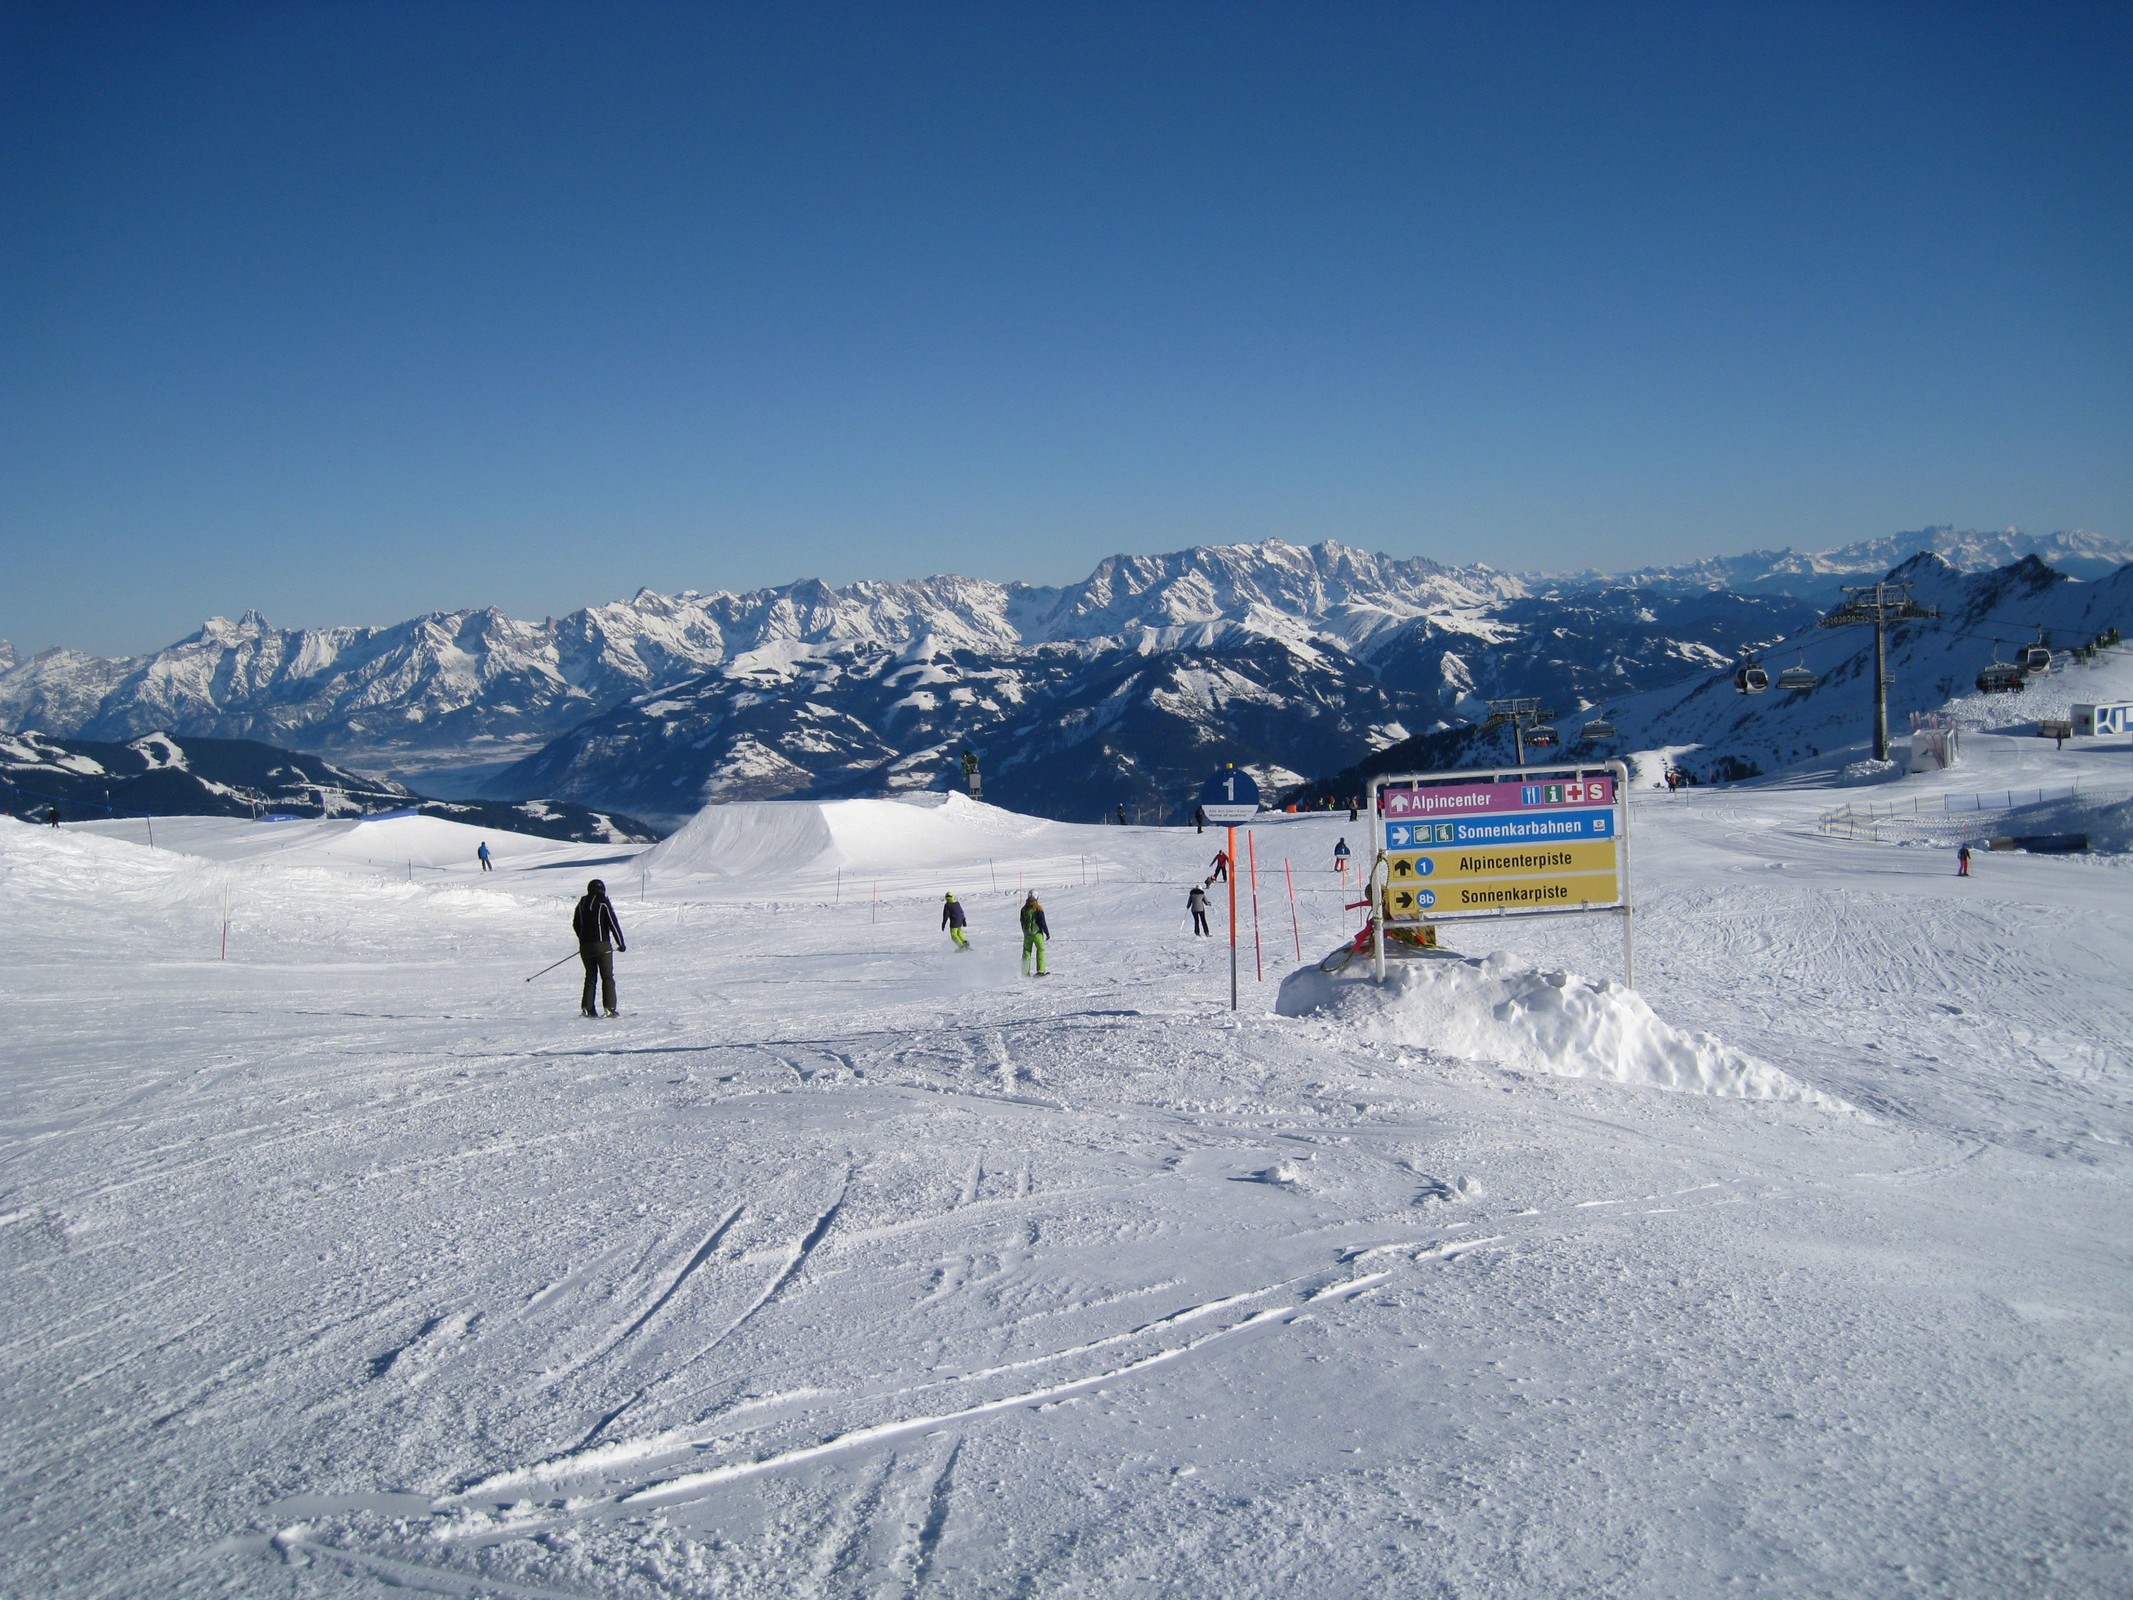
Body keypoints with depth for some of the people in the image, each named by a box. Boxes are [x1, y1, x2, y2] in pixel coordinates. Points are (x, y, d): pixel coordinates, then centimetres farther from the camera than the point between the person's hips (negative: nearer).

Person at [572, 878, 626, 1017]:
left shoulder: (582, 904, 8)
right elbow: (613, 924, -10)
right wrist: (621, 943, -3)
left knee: (590, 976, 13)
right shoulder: (603, 903, -8)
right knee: (607, 976, 0)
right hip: (602, 944, -5)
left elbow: (576, 925, 15)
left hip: (585, 946, 5)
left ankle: (587, 1007, 7)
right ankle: (609, 1007, -8)